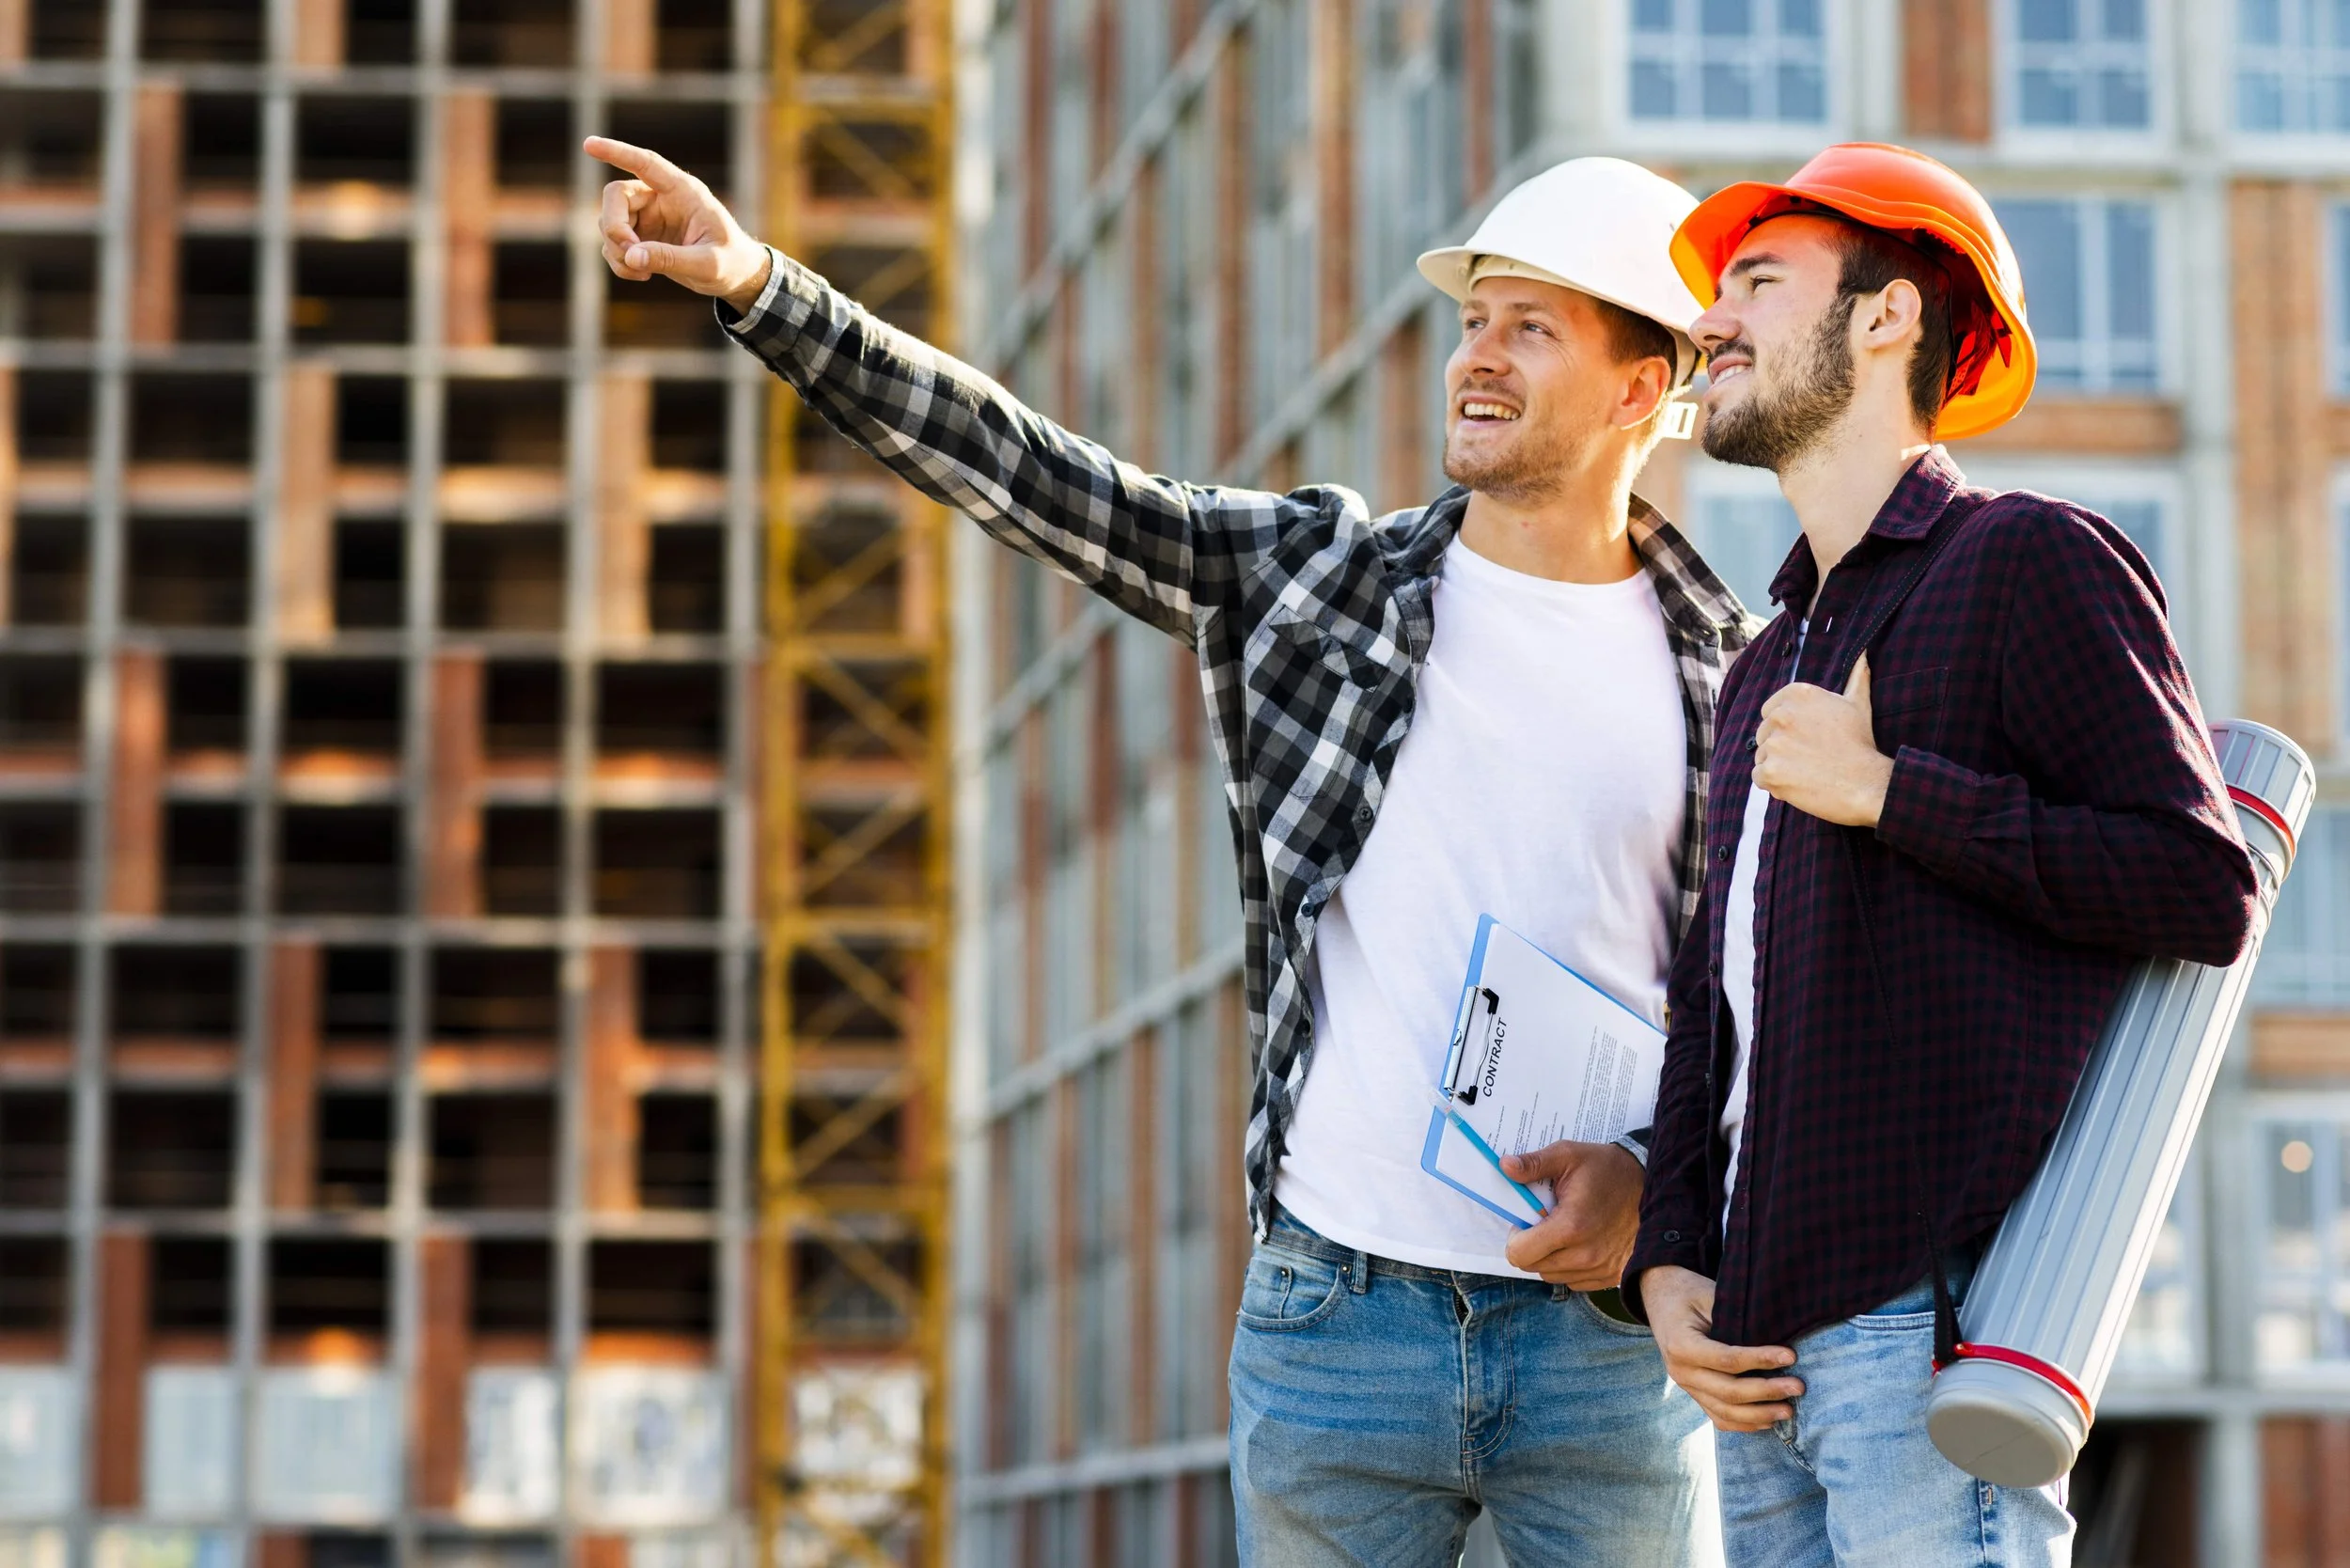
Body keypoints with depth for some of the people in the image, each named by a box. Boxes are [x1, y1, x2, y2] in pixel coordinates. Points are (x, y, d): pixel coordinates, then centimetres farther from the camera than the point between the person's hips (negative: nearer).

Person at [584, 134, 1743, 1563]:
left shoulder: (1733, 680, 3)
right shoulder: (1315, 577, 7)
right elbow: (1016, 466, 2)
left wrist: (1651, 1176, -12)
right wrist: (763, 290, -6)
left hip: (1605, 1326, -1)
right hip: (1336, 1311, 1)